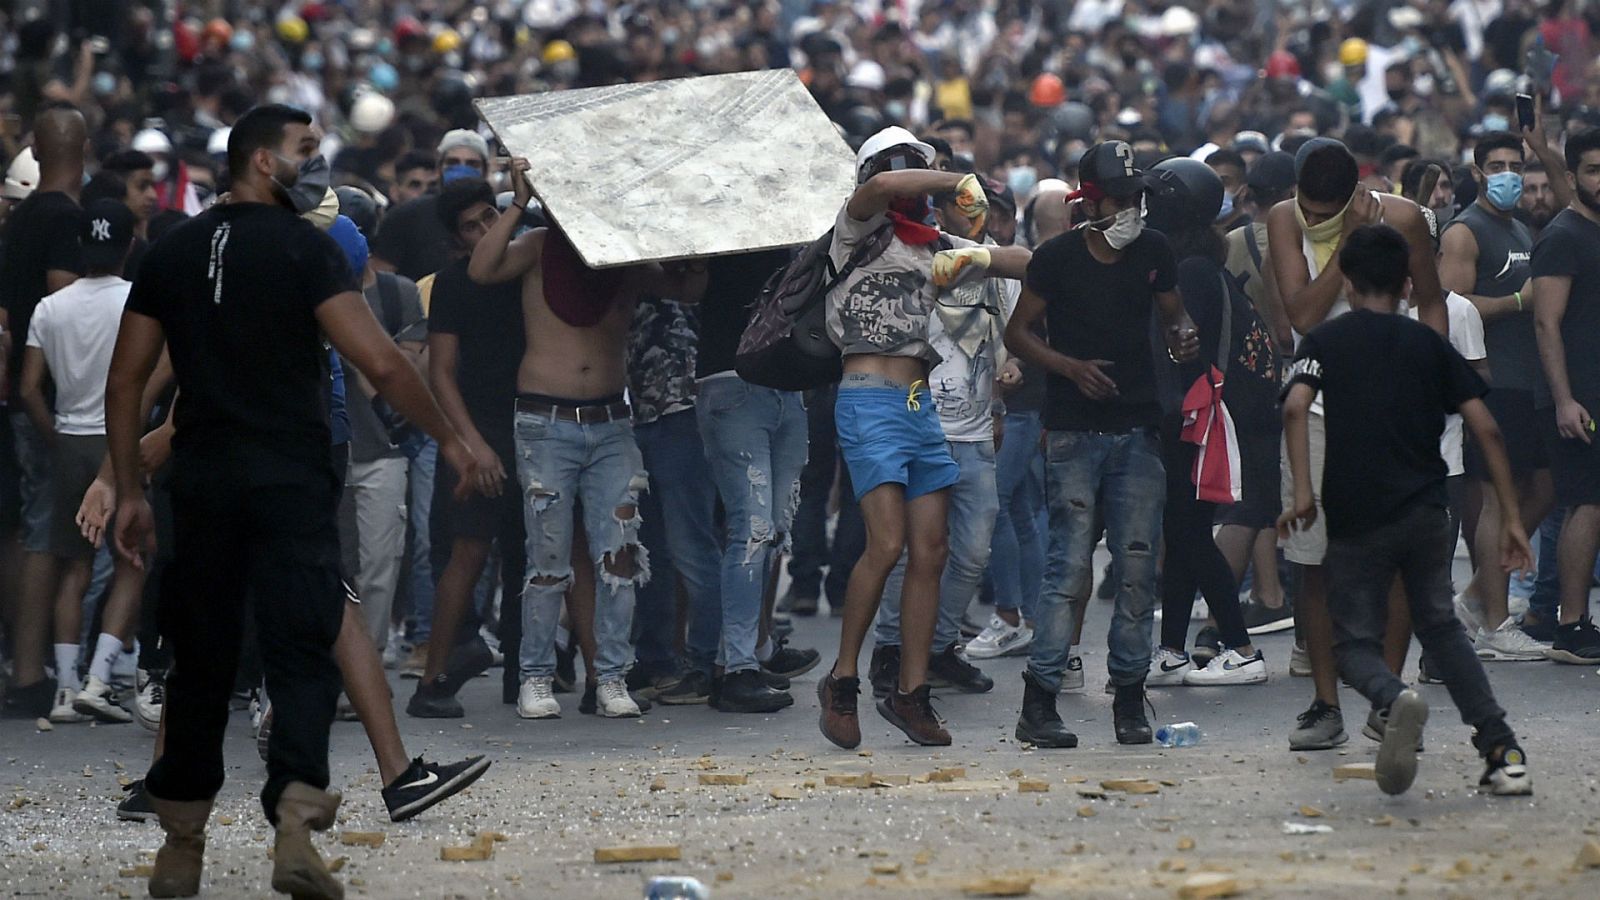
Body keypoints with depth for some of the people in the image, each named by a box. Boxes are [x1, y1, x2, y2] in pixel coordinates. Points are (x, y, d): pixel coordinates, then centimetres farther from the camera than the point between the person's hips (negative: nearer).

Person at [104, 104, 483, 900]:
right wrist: (447, 438, -3)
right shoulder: (303, 246, -6)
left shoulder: (172, 252, 10)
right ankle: (295, 826, -23)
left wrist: (129, 490, 13)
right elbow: (379, 362, -14)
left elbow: (126, 378, 8)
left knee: (200, 660, 12)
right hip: (290, 477, -4)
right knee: (302, 655, -5)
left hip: (202, 477, 4)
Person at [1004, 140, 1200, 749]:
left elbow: (1173, 313, 20)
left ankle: (1129, 698, 11)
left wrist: (1183, 336, -4)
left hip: (1137, 430, 4)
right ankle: (1038, 703, -6)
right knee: (1070, 566, -9)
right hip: (1074, 434, -4)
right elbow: (1018, 332, 3)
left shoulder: (1153, 252, 6)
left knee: (1138, 566, 2)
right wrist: (1070, 366, -12)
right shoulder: (1058, 257, -3)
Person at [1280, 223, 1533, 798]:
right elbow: (1486, 430, 5)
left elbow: (1295, 406, -14)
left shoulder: (1325, 341, 6)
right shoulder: (1430, 345, 11)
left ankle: (1393, 698, -29)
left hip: (1356, 519, -2)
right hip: (1426, 512, 2)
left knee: (1355, 643, 8)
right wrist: (1511, 518, 7)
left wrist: (1303, 493, -12)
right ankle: (1503, 754, 9)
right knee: (1440, 625, 21)